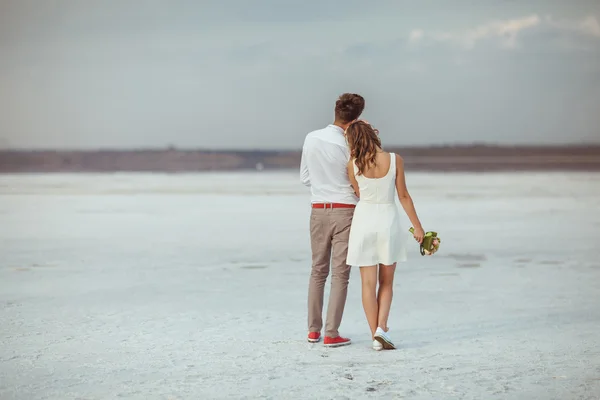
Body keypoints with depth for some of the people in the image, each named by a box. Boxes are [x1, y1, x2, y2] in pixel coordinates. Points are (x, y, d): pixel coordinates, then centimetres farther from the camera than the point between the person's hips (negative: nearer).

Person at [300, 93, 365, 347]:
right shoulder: (348, 145, -13)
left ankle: (313, 330, 18)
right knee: (340, 274, 0)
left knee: (318, 270, 15)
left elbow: (305, 178, 8)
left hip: (319, 210, 4)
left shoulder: (311, 139, 0)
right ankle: (331, 333, -2)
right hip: (345, 210, -4)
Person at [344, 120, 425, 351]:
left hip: (364, 220, 0)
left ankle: (376, 336, 6)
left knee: (368, 283, 6)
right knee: (386, 282, 14)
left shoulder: (353, 164, -7)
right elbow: (403, 196, -4)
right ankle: (381, 328, -3)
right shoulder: (394, 160, -7)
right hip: (388, 220, 0)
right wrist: (417, 227, 5)